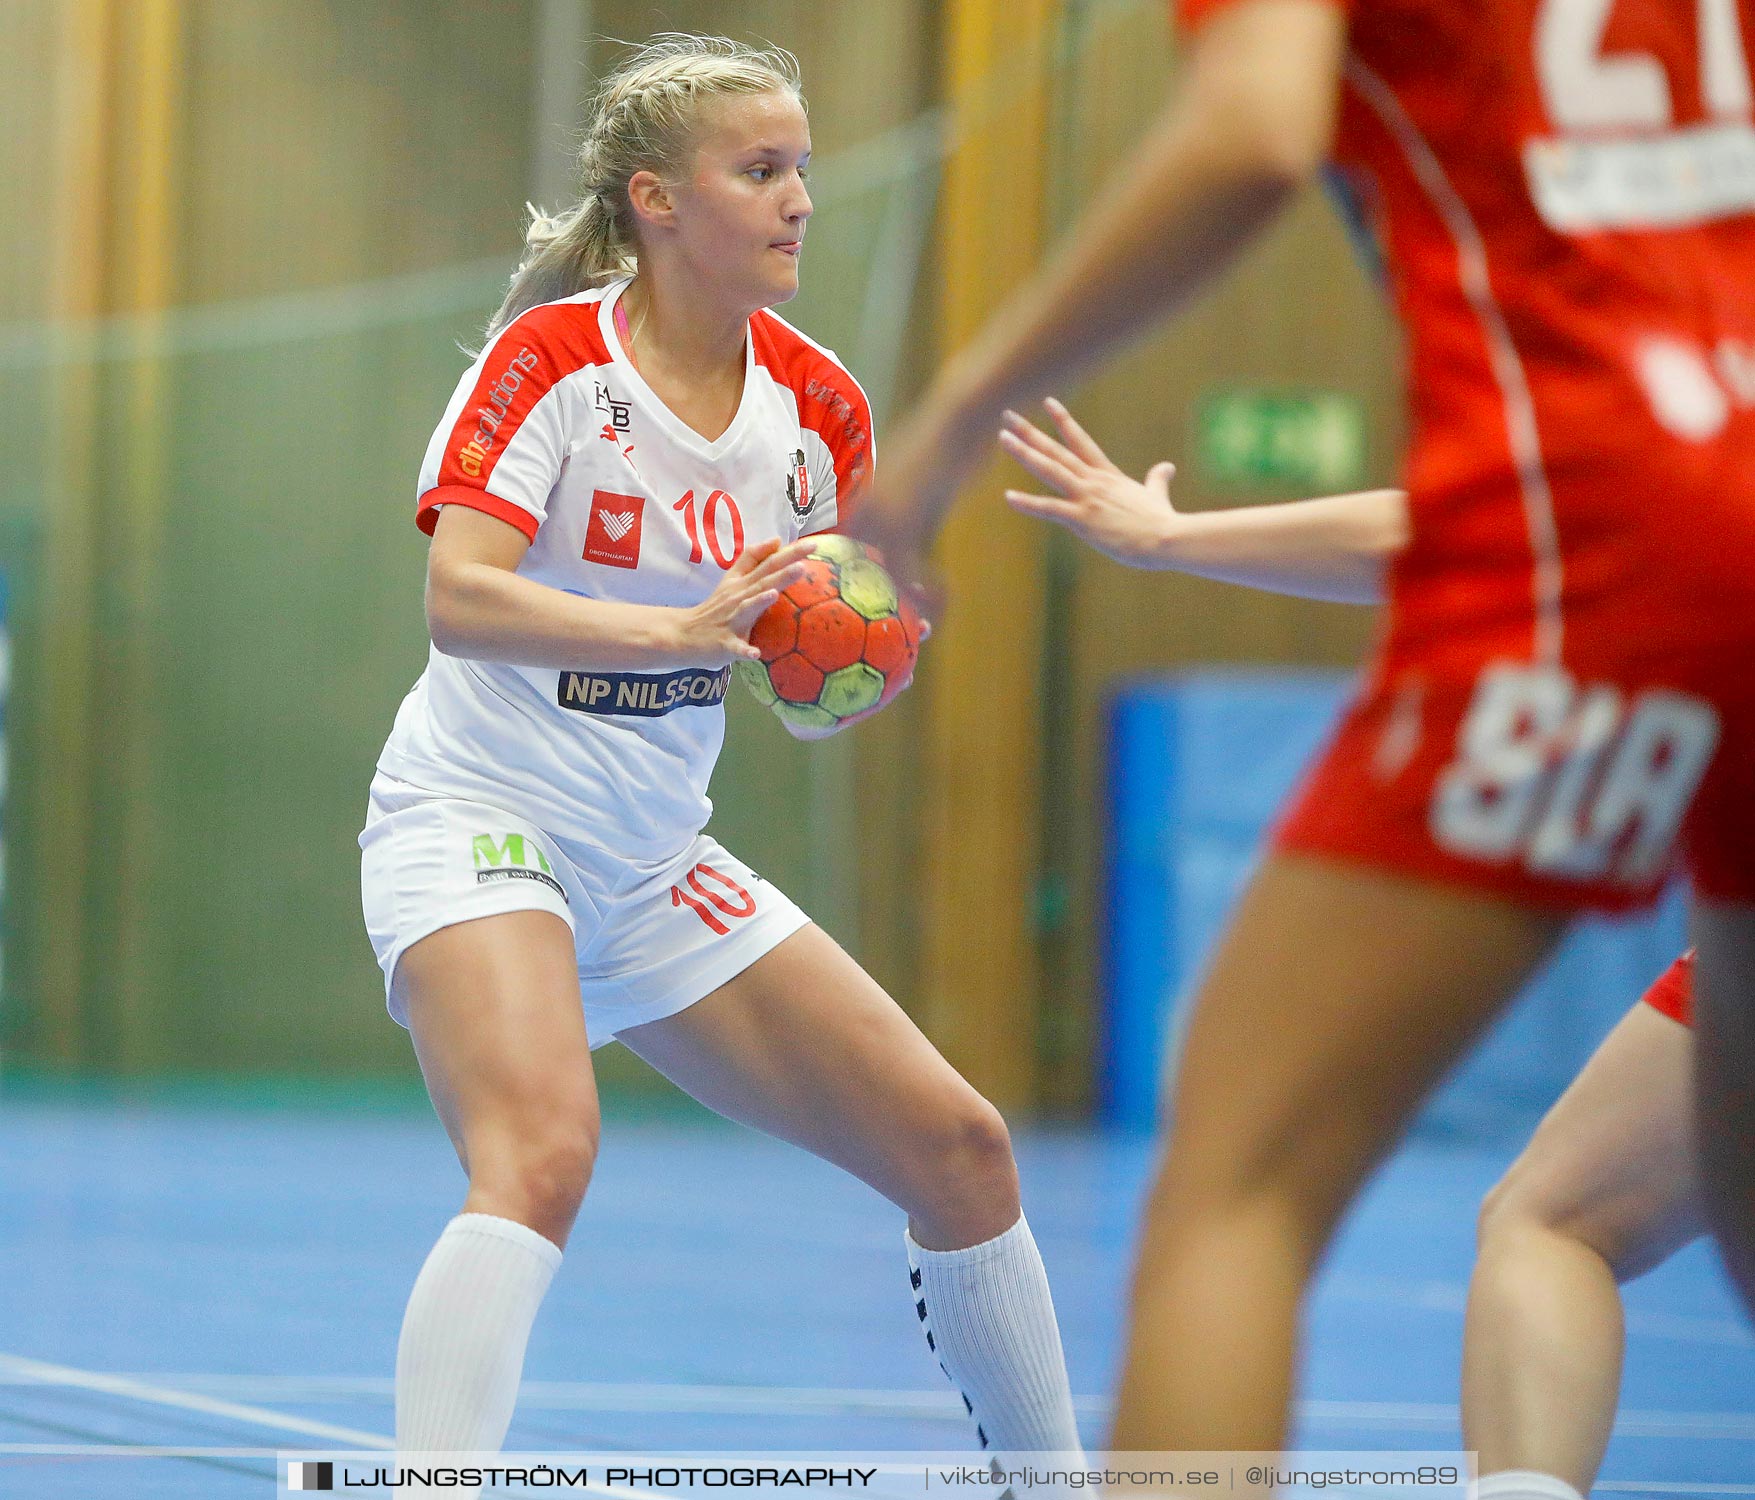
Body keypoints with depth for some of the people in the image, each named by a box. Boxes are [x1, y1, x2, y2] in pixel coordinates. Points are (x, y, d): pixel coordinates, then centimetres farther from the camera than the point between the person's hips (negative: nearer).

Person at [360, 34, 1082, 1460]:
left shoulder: (819, 404, 3)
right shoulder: (551, 356, -12)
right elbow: (459, 597, -24)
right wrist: (679, 631, -36)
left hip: (657, 857, 6)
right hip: (479, 818, -6)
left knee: (960, 1148, 3)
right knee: (542, 1160, -33)